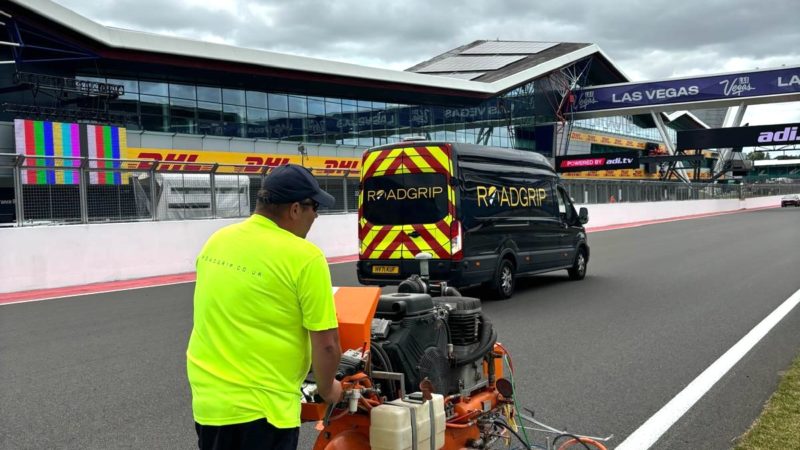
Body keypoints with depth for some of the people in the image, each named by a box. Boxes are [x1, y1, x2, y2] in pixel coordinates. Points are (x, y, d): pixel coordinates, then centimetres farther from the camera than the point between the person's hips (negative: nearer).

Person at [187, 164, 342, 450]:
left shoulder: (217, 240, 3)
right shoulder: (304, 257, -17)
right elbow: (326, 344, -15)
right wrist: (327, 389, 5)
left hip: (207, 398, 7)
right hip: (262, 406, -6)